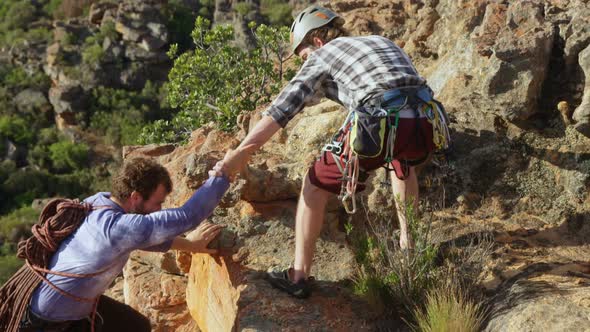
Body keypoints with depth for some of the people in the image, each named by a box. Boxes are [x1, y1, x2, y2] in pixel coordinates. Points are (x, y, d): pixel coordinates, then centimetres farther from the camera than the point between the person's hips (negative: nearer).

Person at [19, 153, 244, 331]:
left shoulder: (100, 201, -8)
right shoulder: (116, 227, -35)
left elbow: (140, 236, 9)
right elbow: (187, 217, -35)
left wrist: (189, 244, 7)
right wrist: (222, 174, -26)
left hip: (80, 301, 9)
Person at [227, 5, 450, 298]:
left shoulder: (322, 55, 16)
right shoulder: (382, 42, 33)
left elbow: (281, 109, 4)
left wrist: (235, 157, 1)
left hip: (380, 127, -6)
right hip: (426, 125, 6)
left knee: (314, 185, 14)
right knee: (401, 161, 41)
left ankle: (298, 277, 17)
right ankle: (407, 241, 45)